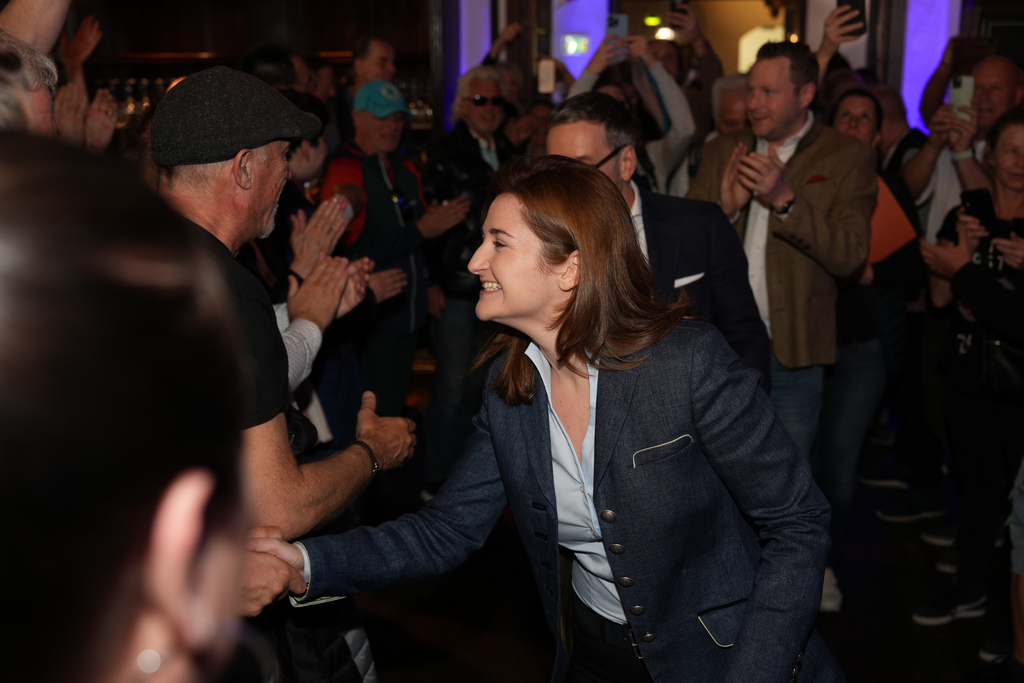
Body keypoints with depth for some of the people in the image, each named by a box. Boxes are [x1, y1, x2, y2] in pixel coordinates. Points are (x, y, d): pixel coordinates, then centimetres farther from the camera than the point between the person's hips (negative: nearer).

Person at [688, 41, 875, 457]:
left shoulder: (849, 159, -2)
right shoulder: (722, 153, 9)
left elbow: (850, 255, -13)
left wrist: (785, 200, -24)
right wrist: (725, 209, -16)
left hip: (791, 356, -3)